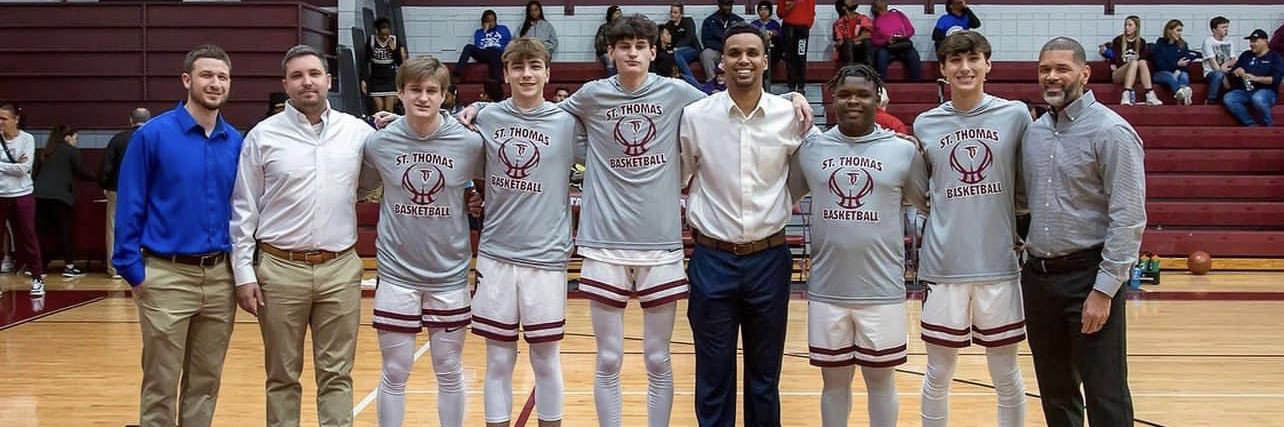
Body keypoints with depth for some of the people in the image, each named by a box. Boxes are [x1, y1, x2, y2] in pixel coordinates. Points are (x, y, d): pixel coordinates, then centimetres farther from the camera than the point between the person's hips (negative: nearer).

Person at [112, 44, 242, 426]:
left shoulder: (236, 142, 6)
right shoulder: (152, 135, -6)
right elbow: (129, 207, -6)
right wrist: (132, 269, -10)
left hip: (220, 276, 4)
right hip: (167, 276, -4)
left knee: (206, 381, 13)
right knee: (161, 385, 4)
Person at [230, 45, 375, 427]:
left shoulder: (357, 131, 3)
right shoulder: (263, 136, 0)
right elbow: (243, 210, 2)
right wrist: (244, 273, -2)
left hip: (340, 269, 1)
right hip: (280, 269, -1)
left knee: (336, 374, 6)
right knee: (282, 376, 8)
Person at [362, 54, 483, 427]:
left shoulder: (469, 142, -8)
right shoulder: (379, 143, -5)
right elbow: (359, 190, 9)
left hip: (450, 275, 0)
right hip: (396, 275, 0)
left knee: (449, 371, 11)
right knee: (395, 373, 8)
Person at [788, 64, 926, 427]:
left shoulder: (904, 150, -1)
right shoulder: (810, 148, 2)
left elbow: (929, 204, 7)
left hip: (882, 289, -1)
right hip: (827, 290, 1)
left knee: (881, 379, 11)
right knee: (834, 381, 12)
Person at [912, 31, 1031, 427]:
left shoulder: (1016, 115, 0)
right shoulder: (925, 124, 3)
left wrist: (1024, 234, 3)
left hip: (999, 263, -1)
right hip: (944, 264, 1)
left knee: (1006, 375, 9)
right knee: (938, 374, 10)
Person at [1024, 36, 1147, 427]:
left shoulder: (1110, 132, -11)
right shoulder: (1033, 132, 10)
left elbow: (1128, 219, -15)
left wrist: (1104, 289, -18)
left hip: (1088, 275, -6)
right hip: (1037, 274, 7)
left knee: (1105, 395, -1)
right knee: (1055, 392, 15)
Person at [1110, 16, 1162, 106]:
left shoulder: (1141, 43, 14)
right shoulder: (1117, 41, 5)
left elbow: (1146, 60, 8)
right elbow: (1114, 60, -2)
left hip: (1136, 77, 2)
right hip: (1117, 75, -2)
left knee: (1142, 62, -31)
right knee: (1134, 62, -33)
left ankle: (1150, 96, -45)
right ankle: (1126, 96, -51)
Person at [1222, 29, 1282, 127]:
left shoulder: (1275, 57, 4)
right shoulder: (1245, 55, 19)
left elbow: (1276, 79, -9)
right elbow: (1232, 72, 22)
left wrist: (1256, 78, -22)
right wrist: (1236, 72, -4)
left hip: (1265, 91, -5)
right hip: (1244, 90, 5)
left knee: (1257, 99, -41)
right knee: (1228, 98, -26)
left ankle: (1269, 126, -18)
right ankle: (1251, 125, -24)